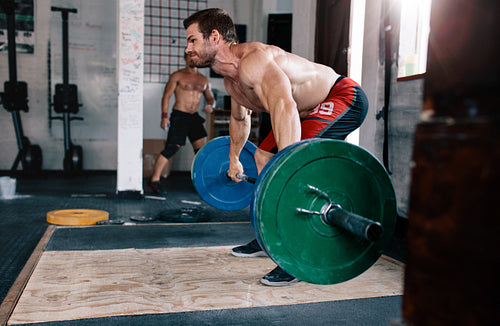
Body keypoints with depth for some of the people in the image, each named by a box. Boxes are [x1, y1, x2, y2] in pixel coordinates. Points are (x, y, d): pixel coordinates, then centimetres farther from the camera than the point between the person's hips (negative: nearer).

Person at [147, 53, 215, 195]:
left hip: (194, 117, 6)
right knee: (172, 148, -11)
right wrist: (164, 116, -13)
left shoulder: (204, 80, 14)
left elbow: (210, 98, 20)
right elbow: (166, 96, -4)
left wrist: (210, 105, -4)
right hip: (179, 116, -5)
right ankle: (154, 181, -4)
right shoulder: (177, 76, 0)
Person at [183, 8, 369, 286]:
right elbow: (240, 119, 22)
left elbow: (284, 107, -47)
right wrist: (234, 159, 30)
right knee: (263, 156, 15)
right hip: (312, 107, 10)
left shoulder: (252, 59, -29)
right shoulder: (231, 80, 3)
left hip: (344, 98, -10)